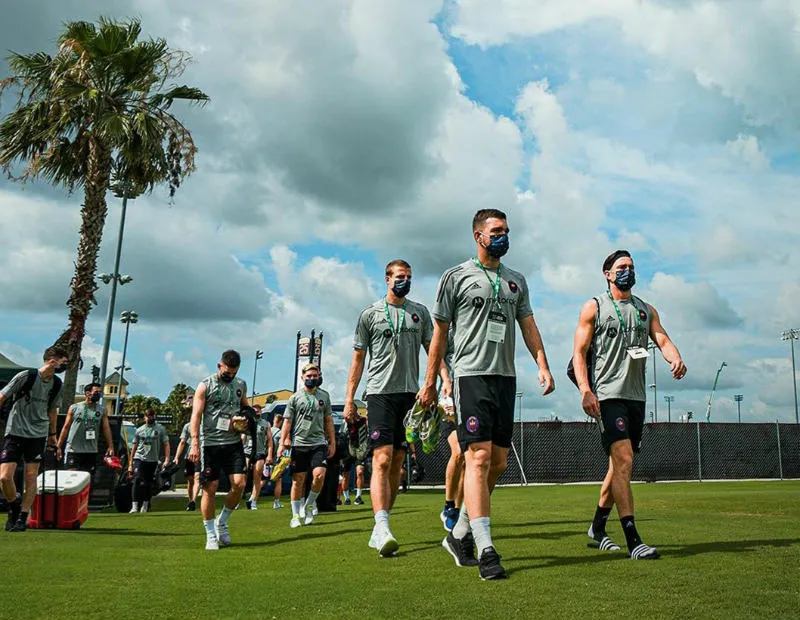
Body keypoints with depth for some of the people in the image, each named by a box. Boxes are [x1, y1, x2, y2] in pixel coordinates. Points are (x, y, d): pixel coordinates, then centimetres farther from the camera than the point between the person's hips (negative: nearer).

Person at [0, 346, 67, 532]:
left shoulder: (57, 384, 3)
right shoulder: (25, 376, -13)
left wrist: (52, 434, 24)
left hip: (39, 435, 4)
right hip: (15, 432, -4)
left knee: (31, 477, -1)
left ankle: (22, 517, 10)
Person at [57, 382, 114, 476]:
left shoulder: (102, 410, 8)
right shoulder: (74, 408, 3)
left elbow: (106, 428, 5)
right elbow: (66, 427, 5)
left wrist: (110, 446, -5)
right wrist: (58, 446, 2)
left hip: (91, 452, 2)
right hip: (73, 450, -2)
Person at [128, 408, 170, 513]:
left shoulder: (160, 429, 4)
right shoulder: (139, 430, 10)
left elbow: (166, 444, 1)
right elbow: (134, 446, 13)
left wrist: (167, 459, -10)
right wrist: (130, 463, 10)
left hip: (152, 460, 0)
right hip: (139, 458, 0)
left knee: (149, 484, 7)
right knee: (137, 481, -15)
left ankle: (145, 505, 21)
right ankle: (135, 506, -16)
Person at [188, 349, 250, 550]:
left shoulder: (241, 385, 13)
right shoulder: (205, 385, -1)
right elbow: (196, 415, -7)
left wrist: (245, 420, 6)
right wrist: (194, 443, -16)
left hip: (233, 442, 4)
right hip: (210, 442, -4)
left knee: (239, 484, -7)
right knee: (210, 488, -1)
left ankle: (222, 521, 17)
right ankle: (210, 535, 11)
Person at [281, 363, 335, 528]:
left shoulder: (324, 396, 10)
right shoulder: (295, 397, 3)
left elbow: (328, 420, 15)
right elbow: (287, 421, 2)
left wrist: (332, 442, 12)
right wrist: (282, 442, -6)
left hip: (318, 442, 1)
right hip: (298, 443, -1)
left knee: (319, 474, -15)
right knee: (298, 479, 2)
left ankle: (310, 504, 9)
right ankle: (296, 515, 14)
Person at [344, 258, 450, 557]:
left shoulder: (420, 312, 13)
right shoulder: (370, 314, 6)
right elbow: (358, 359, 7)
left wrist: (446, 380, -9)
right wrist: (349, 400, 2)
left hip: (410, 393, 4)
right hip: (380, 393, -3)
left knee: (397, 462, 6)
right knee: (382, 460, -16)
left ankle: (378, 531, 15)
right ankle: (382, 528, -23)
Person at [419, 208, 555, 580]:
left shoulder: (516, 281, 18)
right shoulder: (457, 277, 3)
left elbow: (528, 326, 15)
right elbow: (439, 332, 4)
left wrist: (543, 365, -1)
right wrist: (429, 383, 2)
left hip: (506, 376, 6)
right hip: (472, 375, -6)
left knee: (498, 462, 7)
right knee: (478, 458, -13)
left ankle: (460, 534, 22)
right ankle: (485, 549, -11)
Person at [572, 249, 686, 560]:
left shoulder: (646, 310, 17)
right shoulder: (593, 307, 2)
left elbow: (663, 340, 4)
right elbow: (579, 353, -3)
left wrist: (676, 359, -20)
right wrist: (585, 391, -16)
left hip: (636, 395, 6)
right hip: (607, 395, -6)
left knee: (620, 465, 12)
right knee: (623, 460, -17)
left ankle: (597, 529, 26)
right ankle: (633, 540, -16)